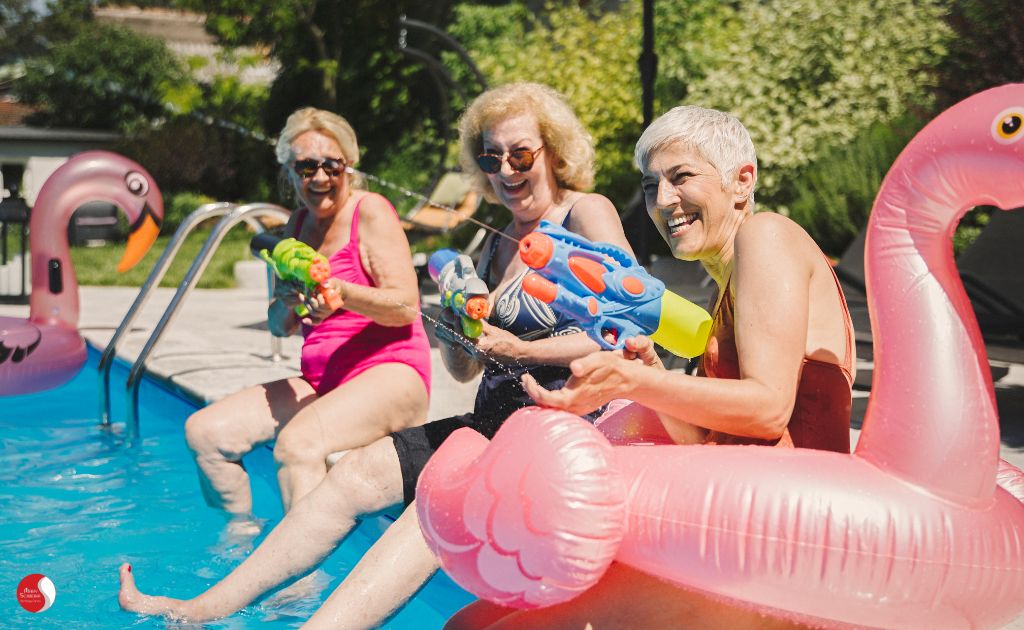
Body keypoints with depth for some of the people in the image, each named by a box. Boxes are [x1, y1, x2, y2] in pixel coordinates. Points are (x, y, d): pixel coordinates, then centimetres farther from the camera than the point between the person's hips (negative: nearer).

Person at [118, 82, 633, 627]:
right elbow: (465, 369, 18)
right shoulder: (497, 244, 19)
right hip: (494, 419, 7)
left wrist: (521, 352, -18)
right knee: (356, 473, -8)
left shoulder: (587, 215, -3)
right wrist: (451, 332, -4)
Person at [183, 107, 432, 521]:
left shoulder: (370, 212, -6)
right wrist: (286, 303, -13)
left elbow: (407, 306, -14)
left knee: (297, 444, -34)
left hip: (389, 372, -7)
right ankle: (242, 535, 10)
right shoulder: (298, 223, 13)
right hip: (318, 382, 8)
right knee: (204, 431, -3)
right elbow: (279, 327, 11)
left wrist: (342, 293, -30)